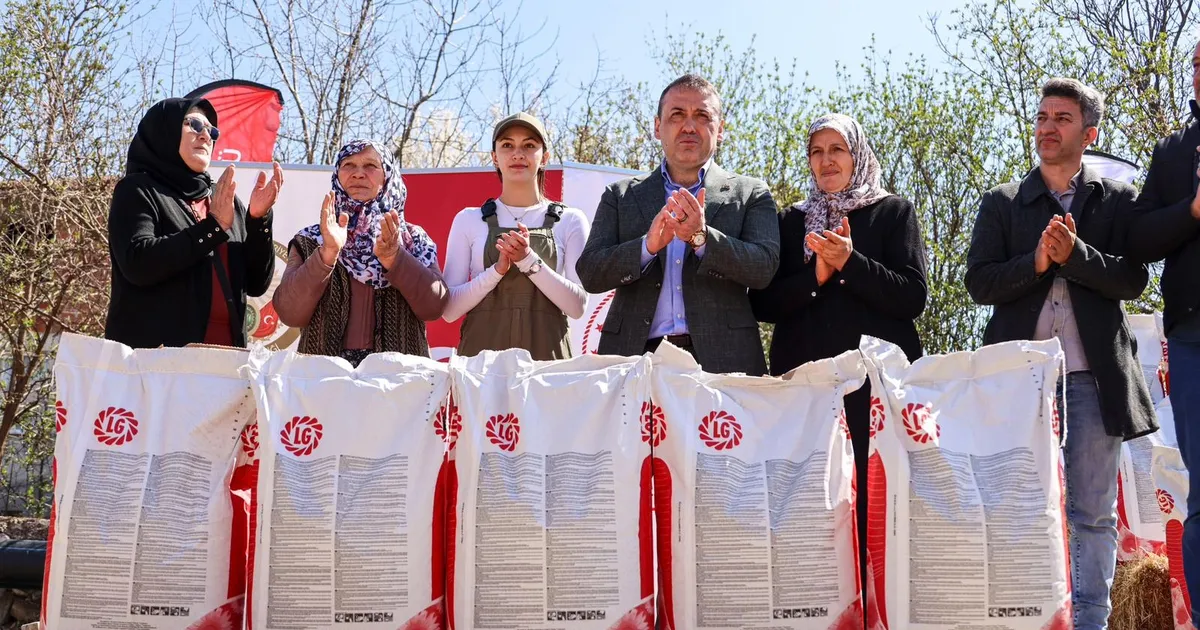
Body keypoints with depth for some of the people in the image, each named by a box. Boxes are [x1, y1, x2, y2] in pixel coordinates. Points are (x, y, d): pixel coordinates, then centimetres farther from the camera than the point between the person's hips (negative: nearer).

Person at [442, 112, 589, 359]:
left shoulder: (569, 221, 7)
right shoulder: (469, 220, 8)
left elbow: (577, 306, -2)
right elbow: (449, 309, 1)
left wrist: (529, 260, -12)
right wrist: (498, 269, -12)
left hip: (547, 354, 0)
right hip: (482, 352, 0)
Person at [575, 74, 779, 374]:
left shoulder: (751, 194, 11)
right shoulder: (620, 196, 13)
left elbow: (764, 267, -2)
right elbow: (589, 274, 3)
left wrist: (702, 238, -17)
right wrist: (648, 245, -13)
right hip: (636, 354, 1)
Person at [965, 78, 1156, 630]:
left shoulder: (1116, 201, 9)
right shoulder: (1001, 203, 11)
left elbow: (1133, 279, -2)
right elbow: (979, 283, 1)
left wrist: (1075, 255, -17)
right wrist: (1036, 262, -15)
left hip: (1093, 375, 0)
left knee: (1093, 512, 4)